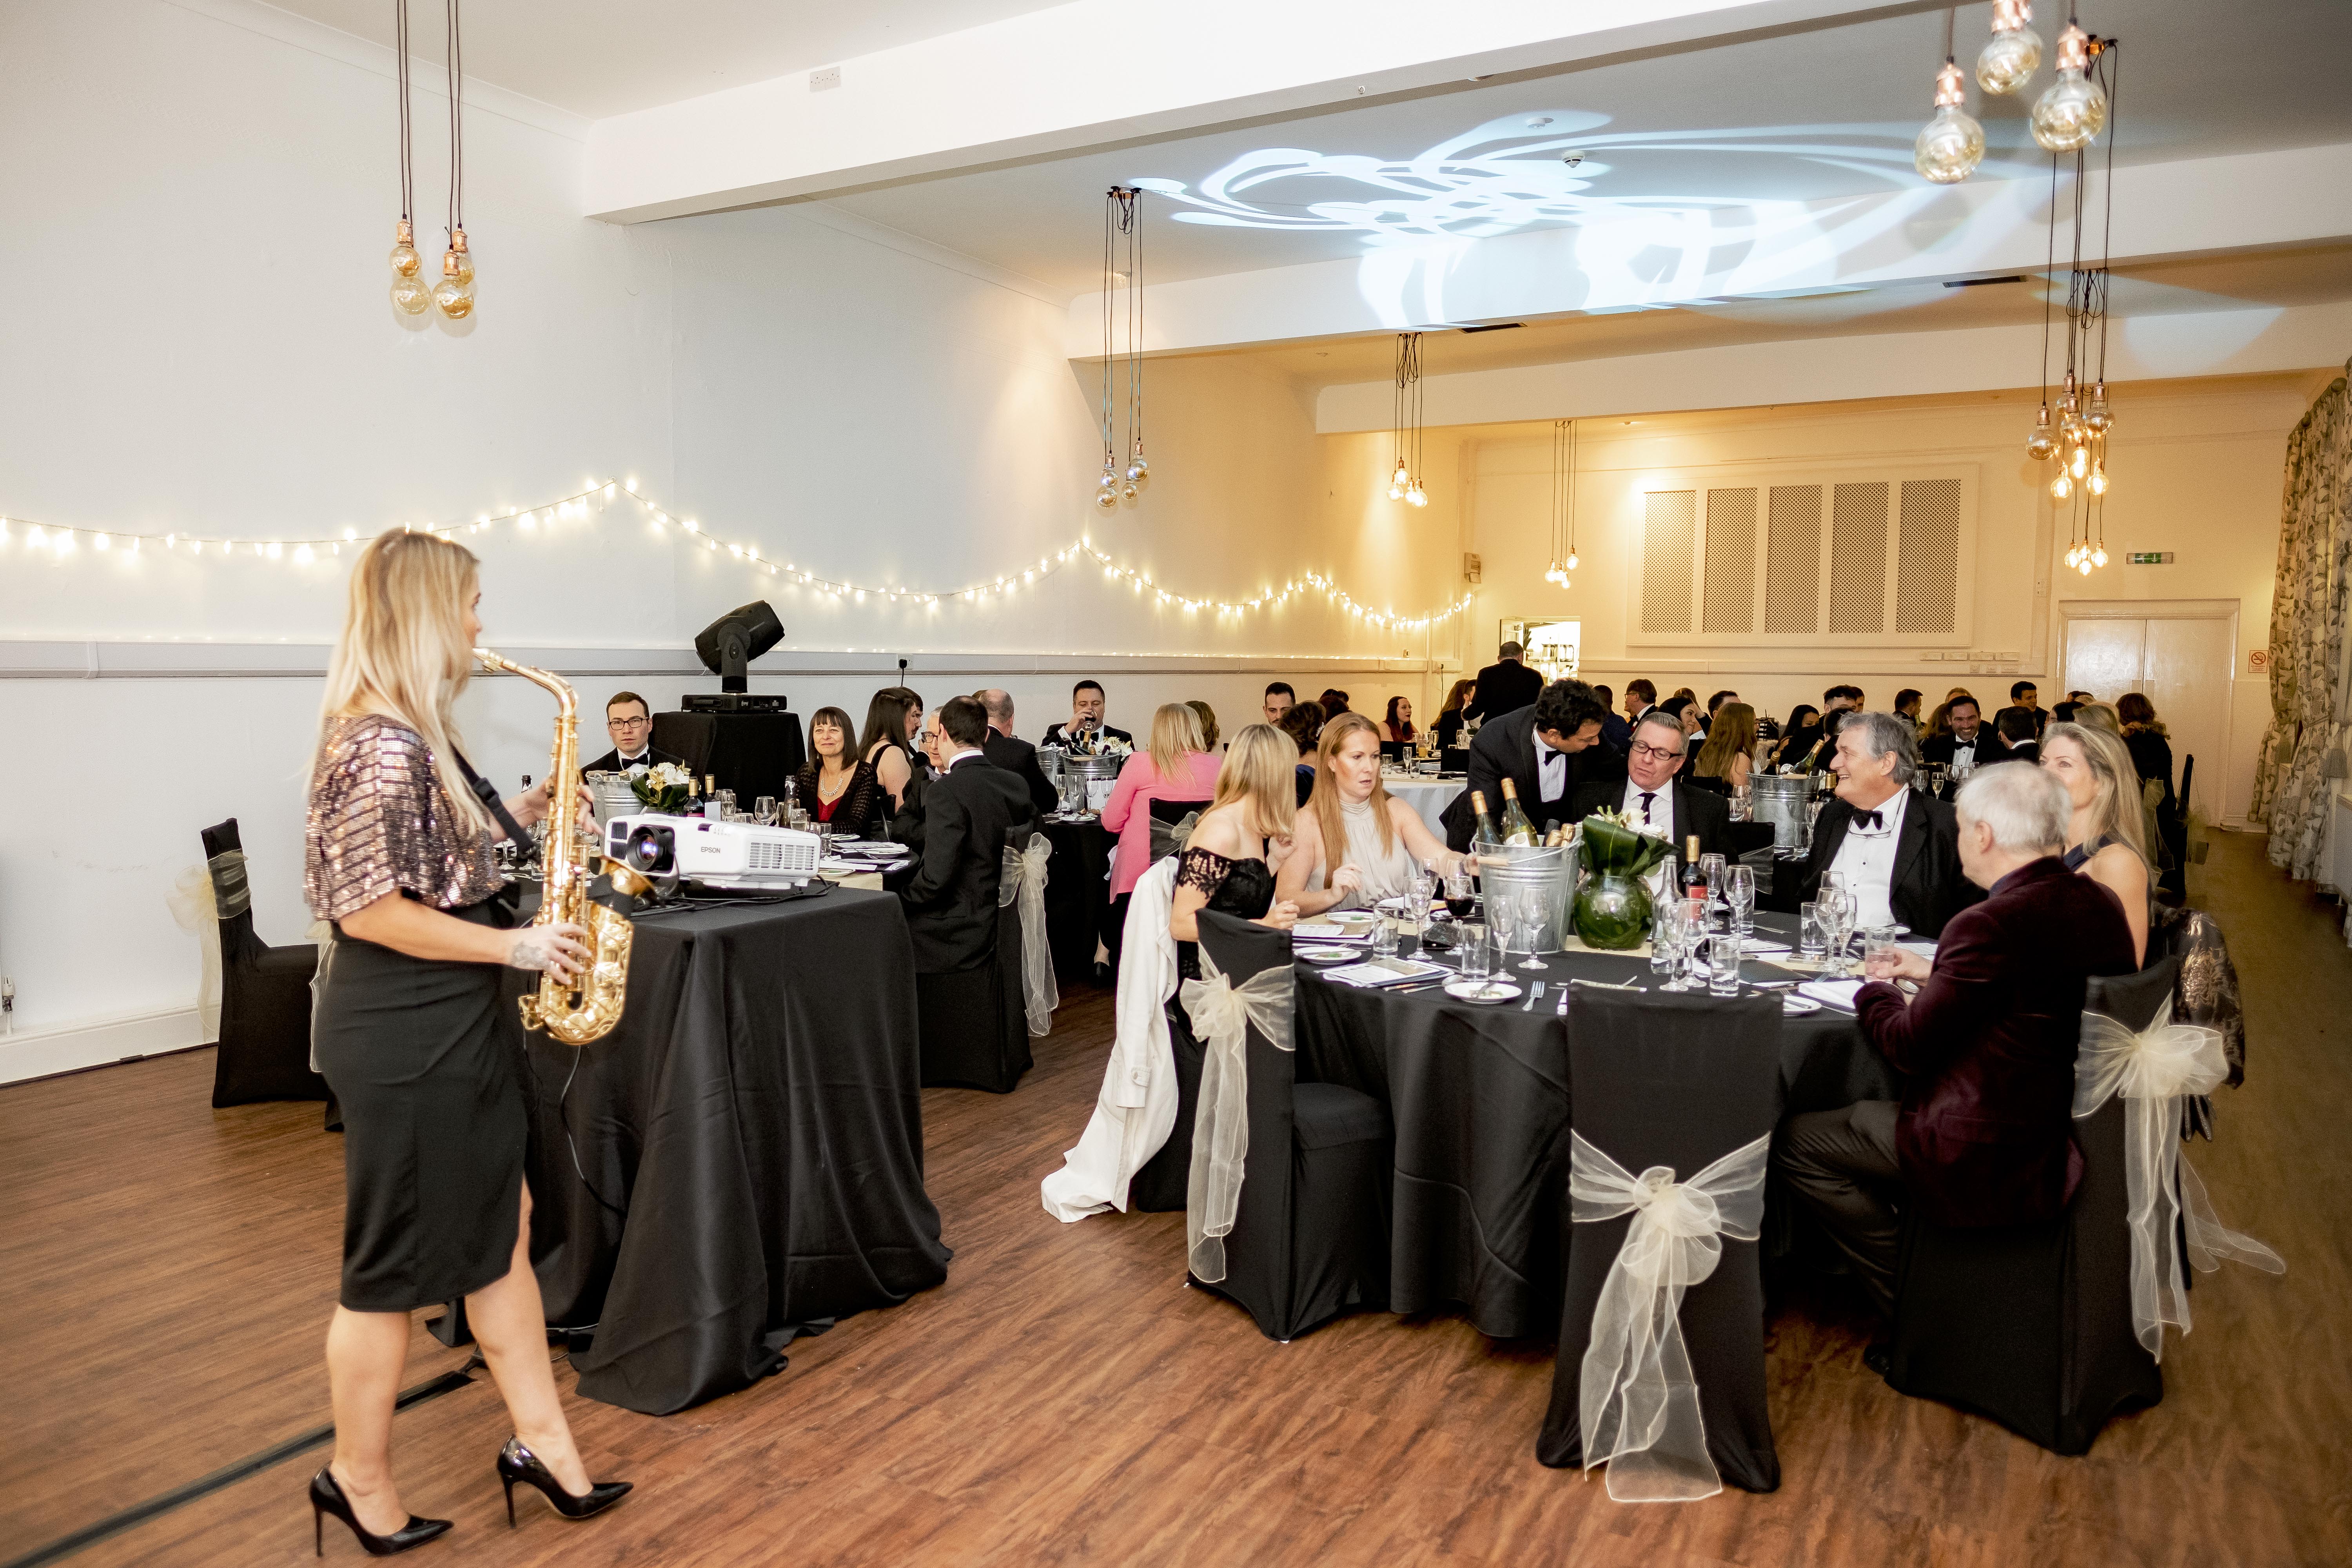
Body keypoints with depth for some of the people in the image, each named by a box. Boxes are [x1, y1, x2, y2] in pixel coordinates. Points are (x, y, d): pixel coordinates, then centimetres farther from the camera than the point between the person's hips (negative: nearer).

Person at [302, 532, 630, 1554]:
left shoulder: (414, 734, 10)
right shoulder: (383, 744, -21)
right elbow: (368, 908, -24)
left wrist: (513, 817, 6)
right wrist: (516, 946, -20)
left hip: (457, 1021, 10)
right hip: (402, 1034, -10)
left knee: (502, 1229, 15)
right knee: (398, 1265, 7)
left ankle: (542, 1445, 27)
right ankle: (359, 1481, 28)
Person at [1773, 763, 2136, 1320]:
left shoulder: (1989, 925, -26)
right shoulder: (2102, 908, 0)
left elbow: (1910, 1047, -17)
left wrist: (1873, 993, 3)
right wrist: (1936, 975, 17)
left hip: (1989, 1163, -9)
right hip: (2069, 1134, 9)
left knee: (1794, 1142, 2)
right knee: (1874, 1103, 29)